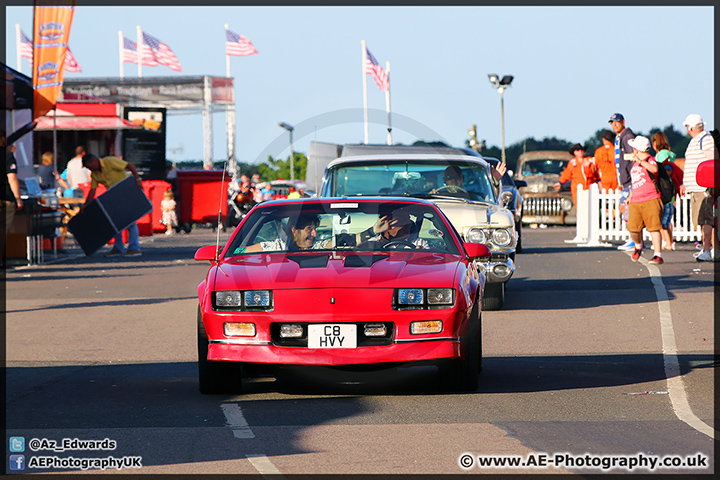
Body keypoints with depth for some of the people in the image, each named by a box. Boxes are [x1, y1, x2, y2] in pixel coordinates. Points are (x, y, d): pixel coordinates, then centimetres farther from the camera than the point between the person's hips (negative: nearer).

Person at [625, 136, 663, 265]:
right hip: (635, 202, 7)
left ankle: (658, 255, -9)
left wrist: (640, 161, -37)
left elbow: (654, 169, -31)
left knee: (654, 228, -10)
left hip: (650, 201, -7)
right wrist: (631, 195, 29)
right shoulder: (635, 163, 21)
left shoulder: (650, 160, -6)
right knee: (633, 228, -2)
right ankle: (638, 246, 27)